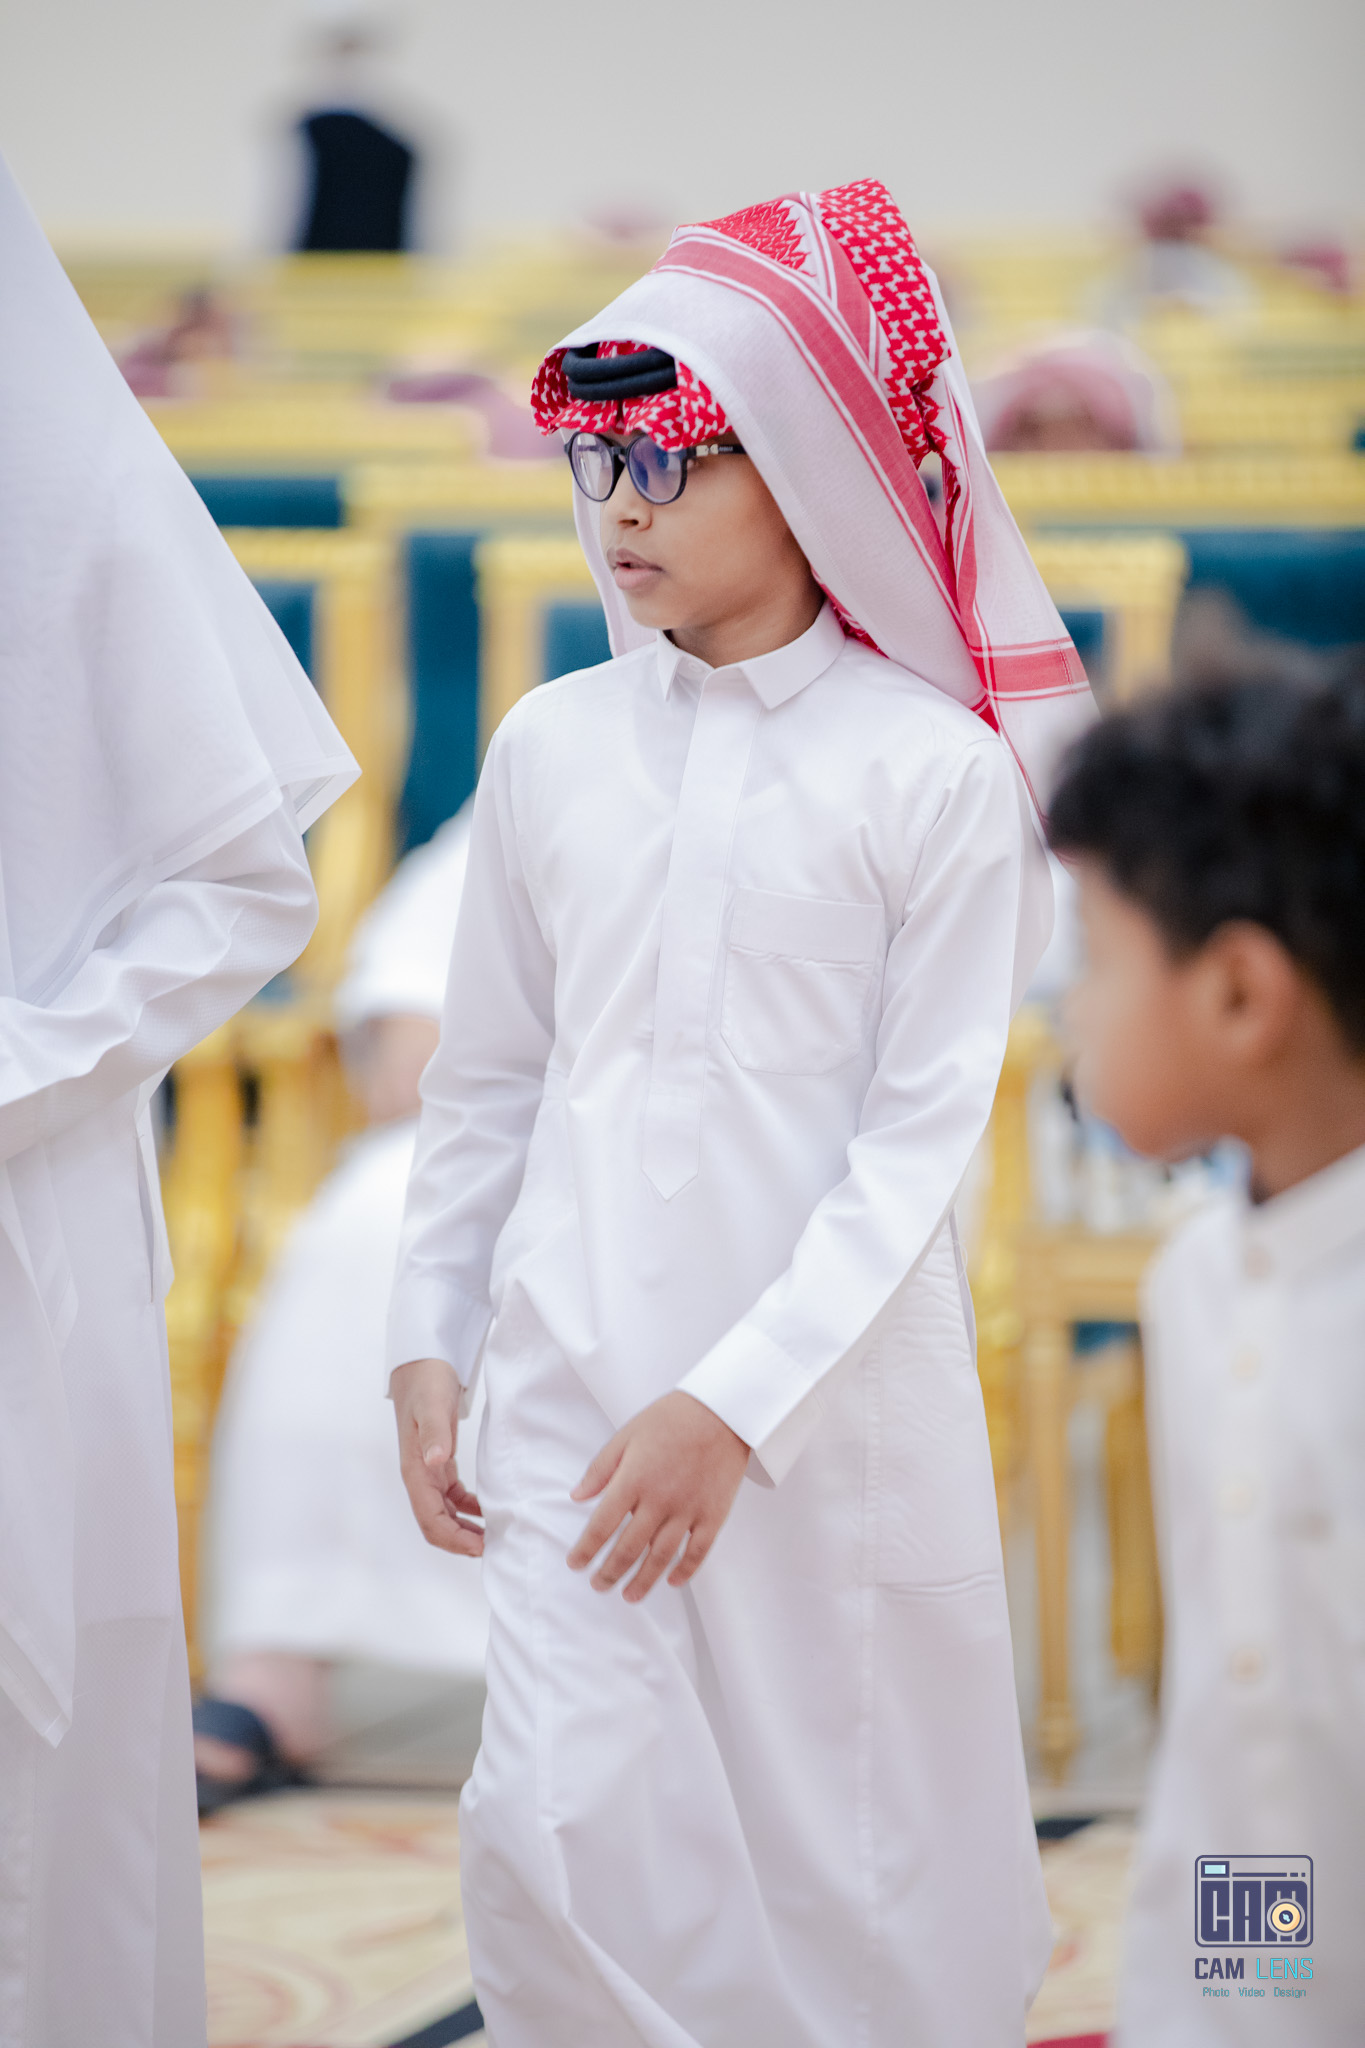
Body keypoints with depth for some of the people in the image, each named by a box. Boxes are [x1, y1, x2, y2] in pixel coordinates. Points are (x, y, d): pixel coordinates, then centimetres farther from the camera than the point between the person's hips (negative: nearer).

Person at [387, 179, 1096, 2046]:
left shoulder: (933, 769, -6)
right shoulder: (553, 748, 5)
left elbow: (924, 1133, -8)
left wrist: (736, 1403, -14)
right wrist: (429, 1344, 8)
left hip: (839, 1384, -2)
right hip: (580, 1379, 3)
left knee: (840, 1835, 5)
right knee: (558, 1836, -6)